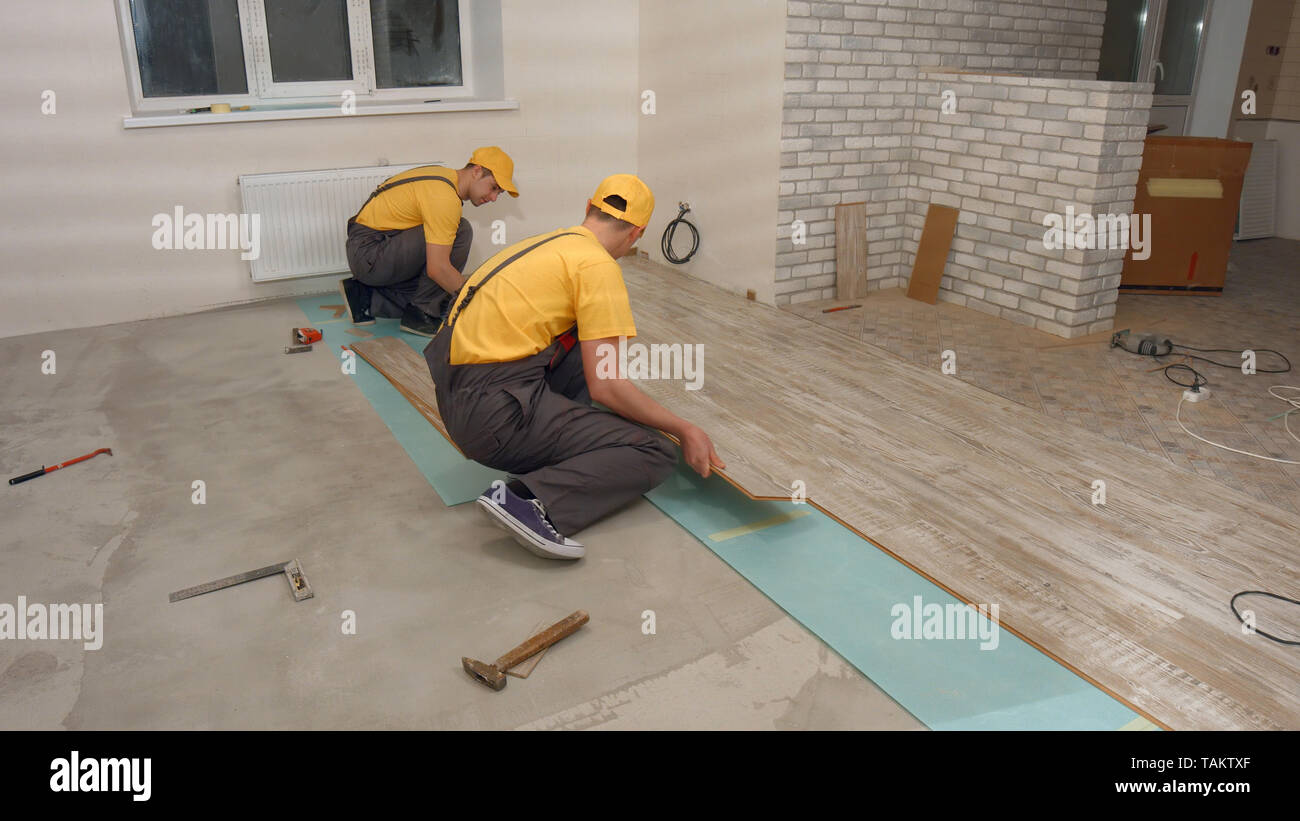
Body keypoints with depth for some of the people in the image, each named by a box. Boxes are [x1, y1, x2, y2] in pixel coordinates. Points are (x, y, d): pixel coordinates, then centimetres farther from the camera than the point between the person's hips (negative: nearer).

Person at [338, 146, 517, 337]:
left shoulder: (444, 175, 11)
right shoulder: (444, 197, -21)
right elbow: (437, 268, -27)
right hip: (369, 253, -10)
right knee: (461, 231, -21)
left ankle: (364, 297, 11)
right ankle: (421, 314, -14)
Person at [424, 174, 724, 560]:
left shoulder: (549, 244, 18)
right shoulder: (598, 265, -8)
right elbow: (605, 385, -12)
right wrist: (684, 430, -2)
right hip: (498, 413, -9)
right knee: (656, 453, -5)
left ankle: (560, 443, 13)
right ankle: (529, 499, -21)